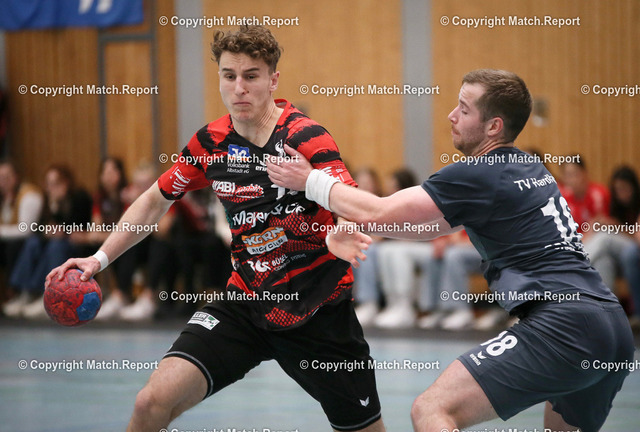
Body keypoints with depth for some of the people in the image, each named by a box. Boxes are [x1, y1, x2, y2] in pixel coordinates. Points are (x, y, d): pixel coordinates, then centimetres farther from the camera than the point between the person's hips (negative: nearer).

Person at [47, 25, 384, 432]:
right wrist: (99, 258, 4)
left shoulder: (306, 138, -17)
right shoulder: (211, 142, -2)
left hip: (319, 311, -3)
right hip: (246, 304, 3)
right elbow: (156, 201, 15)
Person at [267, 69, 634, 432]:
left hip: (562, 324, -9)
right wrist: (362, 232, 24)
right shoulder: (529, 169, 22)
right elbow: (440, 224, 31)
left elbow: (376, 213, -2)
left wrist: (310, 179, 11)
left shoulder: (479, 174, -5)